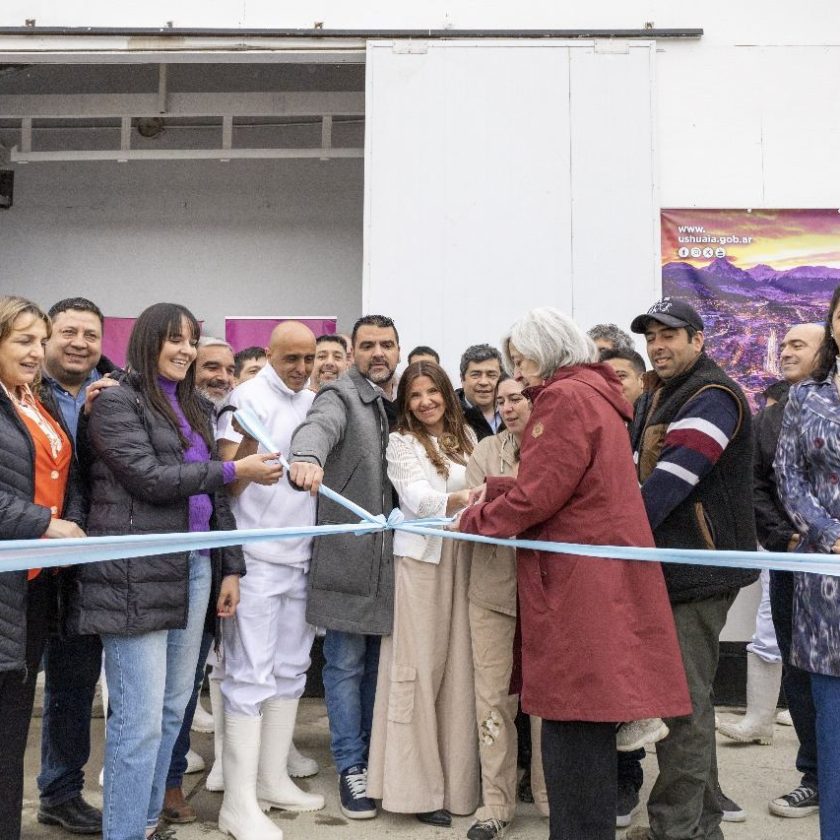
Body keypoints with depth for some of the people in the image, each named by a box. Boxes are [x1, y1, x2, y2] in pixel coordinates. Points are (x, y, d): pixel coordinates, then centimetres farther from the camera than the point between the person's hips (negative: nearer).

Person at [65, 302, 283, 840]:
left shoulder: (195, 408, 19)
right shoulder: (116, 402, -3)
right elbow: (149, 478, -14)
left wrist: (231, 567, 13)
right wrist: (234, 470, -9)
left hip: (196, 567, 7)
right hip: (138, 573, -7)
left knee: (174, 708, 12)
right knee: (140, 719, -5)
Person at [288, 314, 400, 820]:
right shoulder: (341, 395, -6)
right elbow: (319, 426, -29)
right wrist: (308, 456, -50)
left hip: (389, 555, 6)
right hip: (348, 554, -6)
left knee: (379, 662, 16)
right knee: (346, 664, 3)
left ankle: (374, 755, 31)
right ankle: (352, 767, 16)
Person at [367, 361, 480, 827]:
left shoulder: (466, 436, 14)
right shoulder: (401, 442, -1)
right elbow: (417, 497, -16)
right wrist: (457, 500, -34)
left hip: (464, 556, 4)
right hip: (421, 555, -4)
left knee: (460, 665, 5)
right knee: (420, 664, -3)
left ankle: (458, 778, 16)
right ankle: (417, 784, 5)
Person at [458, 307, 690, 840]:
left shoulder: (565, 398, -11)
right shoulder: (595, 395, 19)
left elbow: (538, 495, -15)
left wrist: (474, 521, -1)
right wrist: (491, 492, 16)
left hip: (578, 579, -10)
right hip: (599, 574, 10)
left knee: (574, 716, -3)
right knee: (586, 716, 15)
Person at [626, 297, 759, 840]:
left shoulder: (712, 398, -13)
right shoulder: (655, 398, 18)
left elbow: (670, 482, -23)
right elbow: (639, 474, 20)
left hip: (699, 570, -10)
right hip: (666, 565, 10)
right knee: (686, 695, 17)